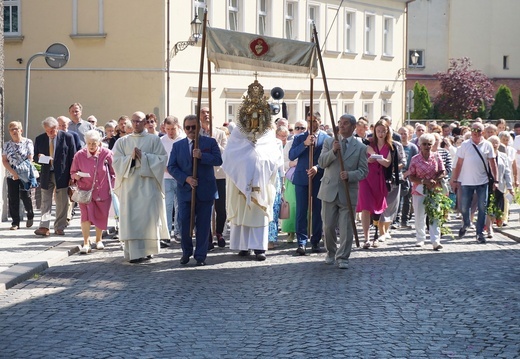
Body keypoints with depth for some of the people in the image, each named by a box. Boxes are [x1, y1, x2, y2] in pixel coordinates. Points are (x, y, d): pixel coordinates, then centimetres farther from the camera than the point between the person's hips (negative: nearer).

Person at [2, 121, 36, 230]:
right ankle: (15, 222, 6)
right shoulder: (7, 145, 9)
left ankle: (30, 216, 21)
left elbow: (30, 158, -3)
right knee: (13, 199, 0)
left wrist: (23, 169, -16)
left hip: (25, 175, -3)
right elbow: (4, 161, 4)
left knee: (25, 196, -5)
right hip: (11, 175, 3)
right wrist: (13, 172, -9)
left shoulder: (28, 142, 1)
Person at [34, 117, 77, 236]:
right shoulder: (39, 139, 5)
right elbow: (35, 155, 14)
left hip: (62, 174, -2)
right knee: (45, 201, 1)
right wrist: (39, 157, -11)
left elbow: (72, 157, -1)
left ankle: (59, 227, 12)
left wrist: (72, 175, -5)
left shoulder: (67, 137, -4)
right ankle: (44, 227, -1)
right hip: (46, 174, 3)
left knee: (62, 202, 4)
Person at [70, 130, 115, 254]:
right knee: (86, 214, -15)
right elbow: (73, 172, 6)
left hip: (102, 191, 1)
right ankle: (86, 243, -11)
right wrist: (76, 176, -16)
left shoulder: (107, 154, -7)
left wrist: (111, 186, -1)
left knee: (101, 216, 10)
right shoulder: (79, 155, -5)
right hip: (85, 190, -1)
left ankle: (98, 240, 32)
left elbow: (114, 172, 3)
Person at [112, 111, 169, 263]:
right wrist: (131, 157, -11)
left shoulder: (154, 140, 8)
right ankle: (134, 252, -3)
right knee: (131, 218, -4)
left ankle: (147, 249, 3)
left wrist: (143, 156, -11)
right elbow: (116, 160, 3)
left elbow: (162, 158, -2)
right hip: (130, 184, 1)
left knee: (148, 216, -5)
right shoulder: (122, 141, 12)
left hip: (148, 183, -1)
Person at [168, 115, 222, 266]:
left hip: (205, 191, -1)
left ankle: (200, 256, 11)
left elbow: (218, 160, -7)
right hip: (185, 191, 1)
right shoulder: (177, 146, 10)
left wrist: (202, 156, -20)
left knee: (203, 225, 2)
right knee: (184, 224, 0)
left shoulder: (210, 142, 5)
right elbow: (171, 167, 3)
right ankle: (186, 252, 21)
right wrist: (186, 179, -12)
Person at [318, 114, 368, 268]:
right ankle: (331, 253, 28)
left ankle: (342, 257, 6)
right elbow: (321, 163, -2)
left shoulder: (360, 147, 4)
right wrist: (333, 151, -18)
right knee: (328, 226, 8)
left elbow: (363, 171, -1)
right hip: (329, 190, 2)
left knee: (346, 228, -2)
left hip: (348, 192, -2)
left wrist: (350, 175, -19)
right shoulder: (329, 142, 9)